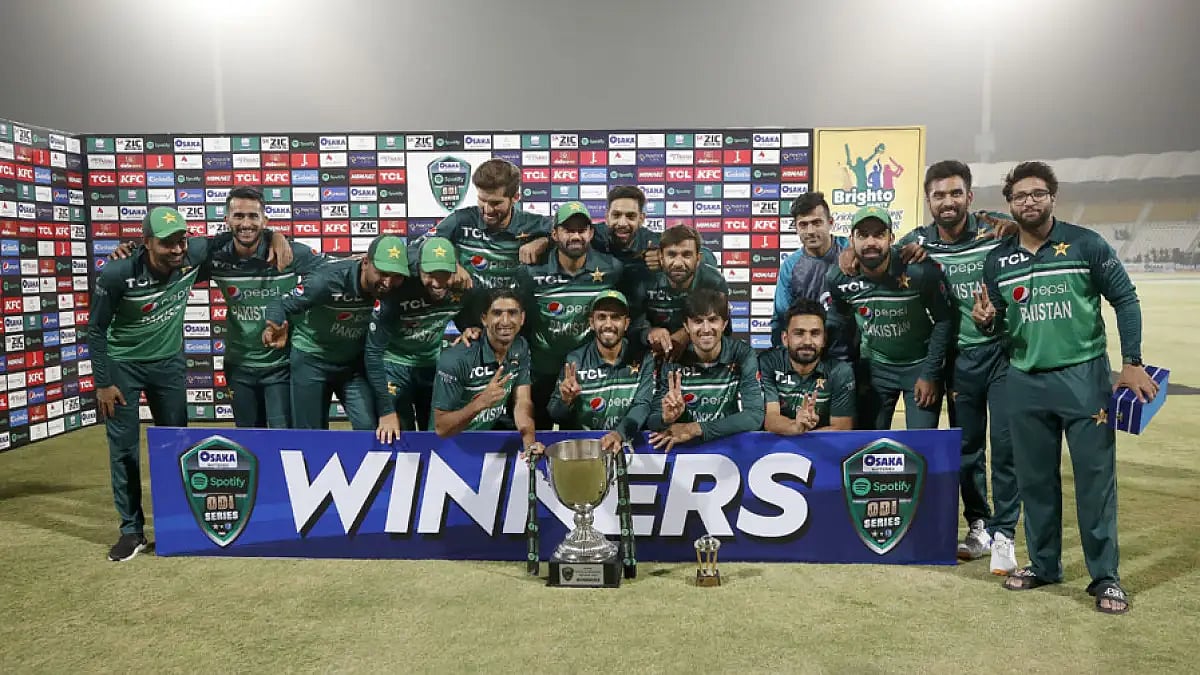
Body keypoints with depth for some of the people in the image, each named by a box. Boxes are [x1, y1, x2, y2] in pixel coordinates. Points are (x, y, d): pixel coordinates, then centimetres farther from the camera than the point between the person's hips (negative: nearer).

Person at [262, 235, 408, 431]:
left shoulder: (393, 285, -20)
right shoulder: (329, 279, -31)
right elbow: (281, 304, -20)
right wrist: (274, 327, -43)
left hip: (354, 362, 3)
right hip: (311, 359, -3)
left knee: (370, 428, -7)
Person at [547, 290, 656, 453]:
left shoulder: (643, 359, -1)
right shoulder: (574, 360, -3)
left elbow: (642, 405, -9)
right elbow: (555, 416, 1)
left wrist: (619, 434, -28)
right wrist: (566, 401, -22)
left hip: (628, 441, -1)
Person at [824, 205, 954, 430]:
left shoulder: (920, 271, -24)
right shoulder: (838, 278, -14)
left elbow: (944, 321, -12)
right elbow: (836, 324, 2)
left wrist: (930, 374, -13)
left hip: (920, 364, -3)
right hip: (875, 366, 3)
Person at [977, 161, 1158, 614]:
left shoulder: (1085, 244, -3)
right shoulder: (997, 260, 6)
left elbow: (1125, 300, -2)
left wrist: (1132, 363, -8)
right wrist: (986, 320, -11)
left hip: (1084, 376, -3)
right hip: (1025, 382, 3)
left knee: (1095, 478, 0)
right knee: (1035, 479, 11)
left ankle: (1105, 577, 12)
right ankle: (1043, 564, 26)